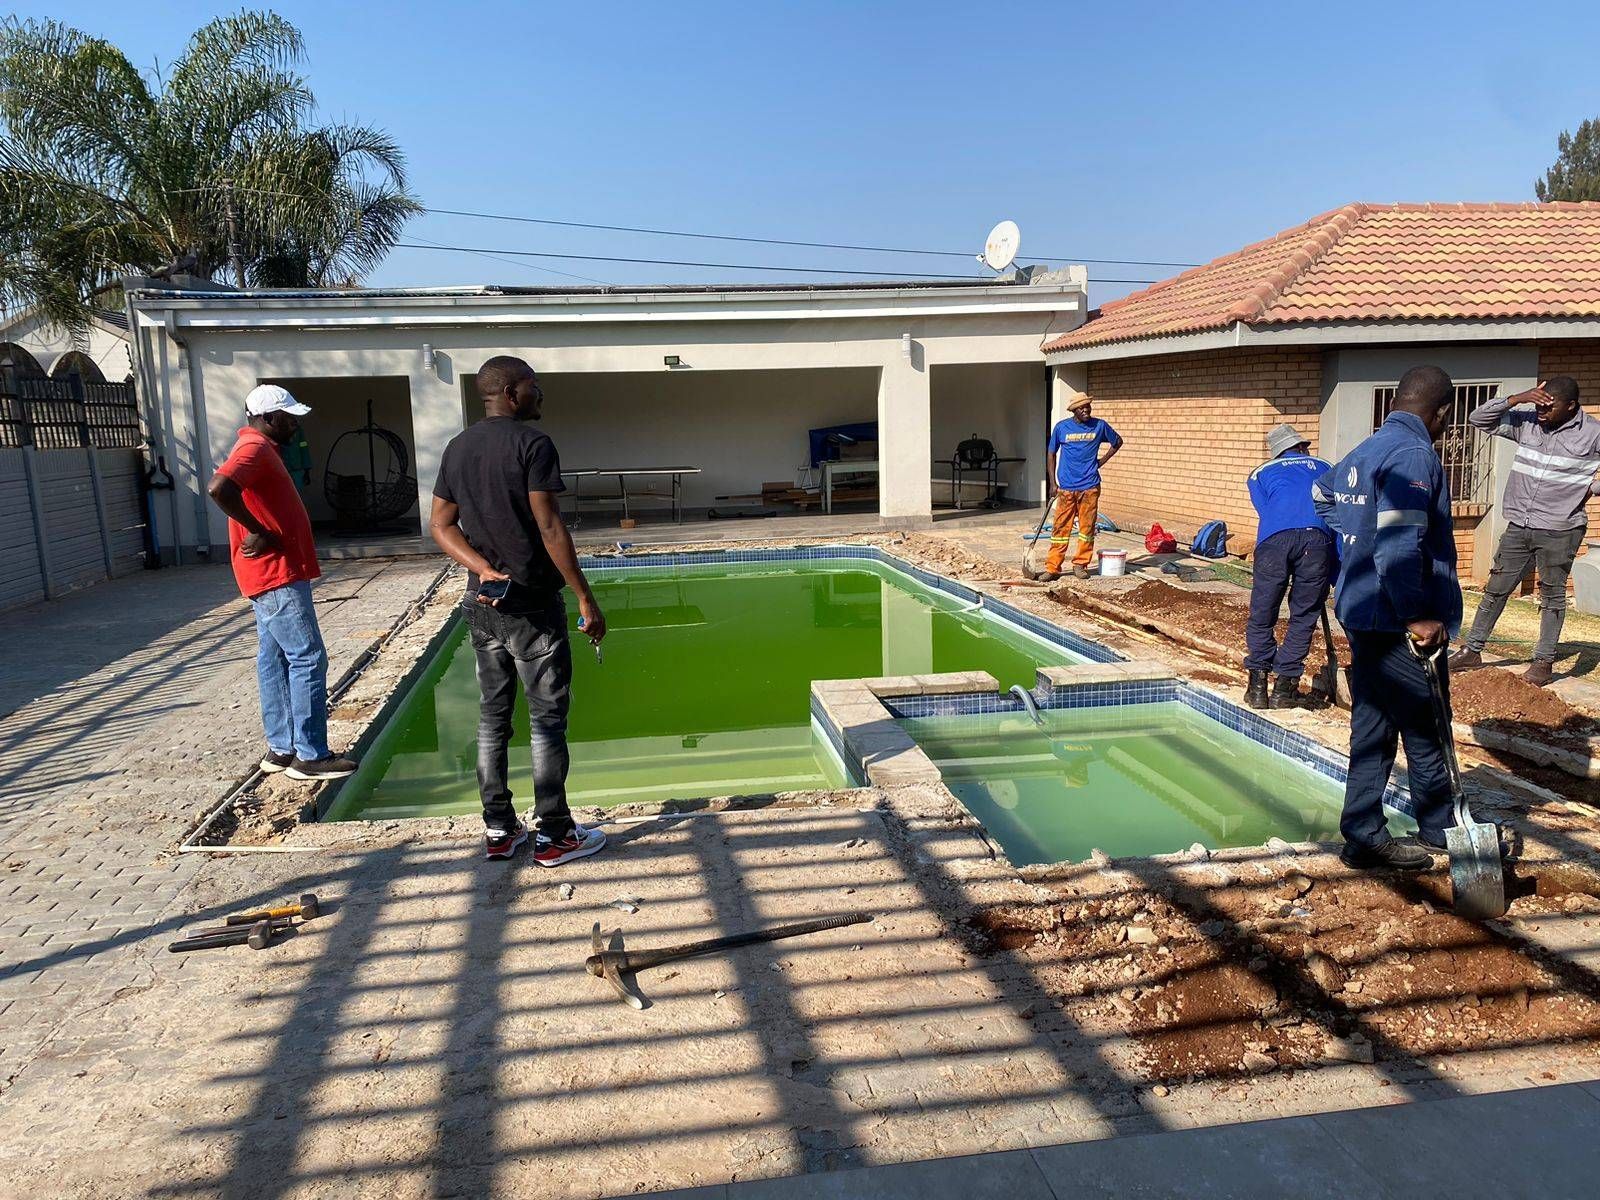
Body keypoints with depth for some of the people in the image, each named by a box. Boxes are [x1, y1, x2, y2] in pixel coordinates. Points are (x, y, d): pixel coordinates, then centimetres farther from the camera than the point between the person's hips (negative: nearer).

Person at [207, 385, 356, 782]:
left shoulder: (258, 448, 17)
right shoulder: (255, 448, -15)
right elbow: (218, 489, -32)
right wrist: (259, 533, -22)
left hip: (272, 574, 11)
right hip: (277, 574, -11)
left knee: (275, 660, 12)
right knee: (308, 659, -8)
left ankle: (281, 748, 19)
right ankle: (311, 755, -4)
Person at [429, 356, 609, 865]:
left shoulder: (456, 448, 10)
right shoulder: (532, 444, -13)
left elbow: (441, 525, 8)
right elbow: (549, 528, -18)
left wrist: (483, 568, -3)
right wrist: (586, 598, -14)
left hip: (484, 601, 7)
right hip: (532, 604, -7)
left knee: (493, 716, 13)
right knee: (547, 719, 2)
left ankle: (498, 830, 20)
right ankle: (554, 835, 8)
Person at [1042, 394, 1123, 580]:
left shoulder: (1099, 426, 1)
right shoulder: (1062, 427, -2)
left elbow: (1117, 442, 18)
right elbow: (1052, 454, 7)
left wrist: (1102, 460, 7)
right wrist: (1053, 483, 2)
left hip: (1090, 487, 1)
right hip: (1066, 487, -1)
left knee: (1087, 527, 6)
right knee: (1061, 528, -1)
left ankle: (1080, 564, 18)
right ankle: (1053, 568, 2)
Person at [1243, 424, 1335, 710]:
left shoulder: (1261, 473, 30)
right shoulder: (1323, 469, 32)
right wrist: (1337, 574, 24)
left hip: (1275, 538, -1)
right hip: (1317, 538, 1)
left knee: (1262, 616, 12)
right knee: (1303, 618, 13)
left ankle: (1258, 685, 13)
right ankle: (1285, 687, 14)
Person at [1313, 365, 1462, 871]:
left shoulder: (1364, 451, 12)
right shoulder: (1415, 455, -17)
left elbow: (1322, 493, 35)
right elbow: (1398, 548, -27)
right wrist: (1417, 617, -22)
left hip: (1361, 612, 10)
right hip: (1398, 623, -9)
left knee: (1372, 727, 14)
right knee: (1425, 732, 6)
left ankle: (1364, 835, 21)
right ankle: (1440, 831, 21)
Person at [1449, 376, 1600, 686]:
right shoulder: (1526, 421, 1)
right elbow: (1478, 418, -2)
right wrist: (1517, 399, -12)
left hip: (1559, 531, -3)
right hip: (1519, 526, 3)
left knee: (1552, 596, 5)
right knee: (1496, 588, 8)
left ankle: (1544, 661, 15)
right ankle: (1473, 650, 17)